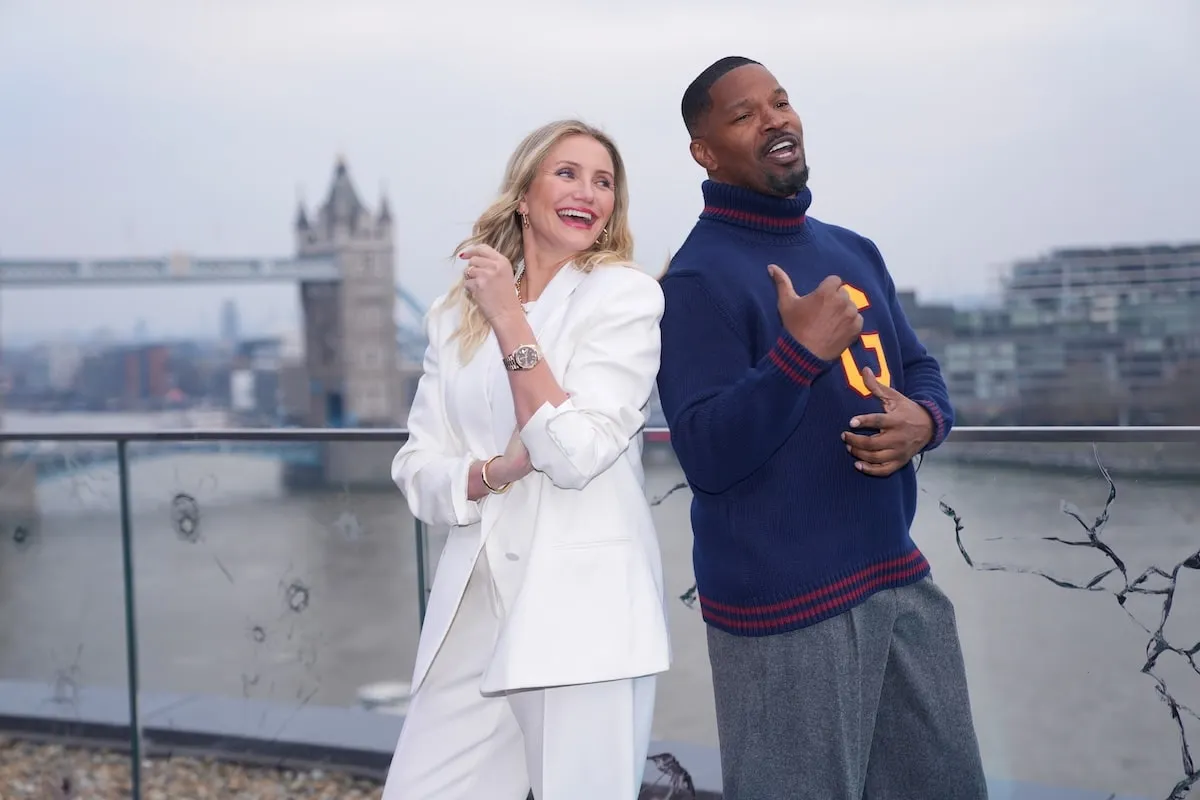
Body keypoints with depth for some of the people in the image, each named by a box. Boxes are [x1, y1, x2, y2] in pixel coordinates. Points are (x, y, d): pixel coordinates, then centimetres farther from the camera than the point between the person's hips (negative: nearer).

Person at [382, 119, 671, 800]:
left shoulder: (625, 294, -3)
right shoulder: (458, 314, 12)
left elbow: (576, 454, -13)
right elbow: (417, 470, 7)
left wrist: (509, 318, -13)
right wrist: (494, 471, -13)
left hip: (581, 607, -4)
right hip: (473, 606, 5)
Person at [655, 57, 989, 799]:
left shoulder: (854, 252, 12)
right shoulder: (700, 276, -11)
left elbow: (920, 369, 18)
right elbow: (708, 457, -17)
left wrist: (923, 420, -5)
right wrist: (801, 351, -27)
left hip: (899, 576, 8)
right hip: (786, 600, -7)